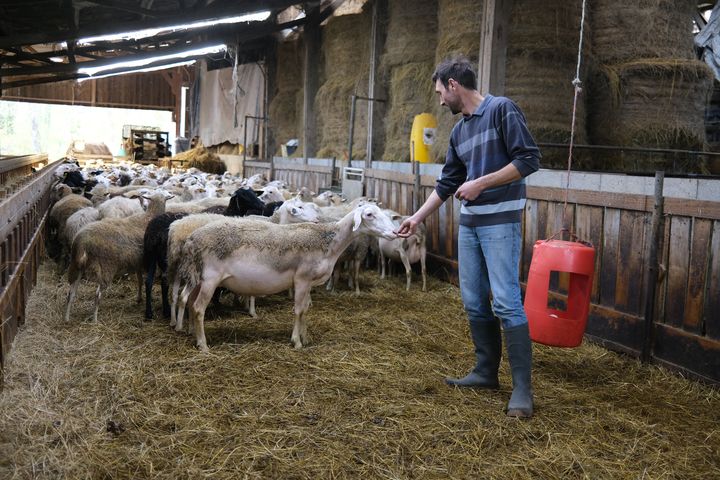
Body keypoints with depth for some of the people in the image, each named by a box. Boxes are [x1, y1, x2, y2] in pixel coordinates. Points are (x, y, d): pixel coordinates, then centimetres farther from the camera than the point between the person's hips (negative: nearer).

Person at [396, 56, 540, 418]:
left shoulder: (502, 110, -7)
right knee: (474, 302, 9)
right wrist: (417, 218, 19)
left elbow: (529, 159, -14)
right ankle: (487, 372, 21)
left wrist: (482, 183, -16)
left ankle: (522, 388, -6)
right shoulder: (459, 131, 16)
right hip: (468, 224, 8)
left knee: (506, 302, -11)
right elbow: (446, 184, 20)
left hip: (500, 222, -8)